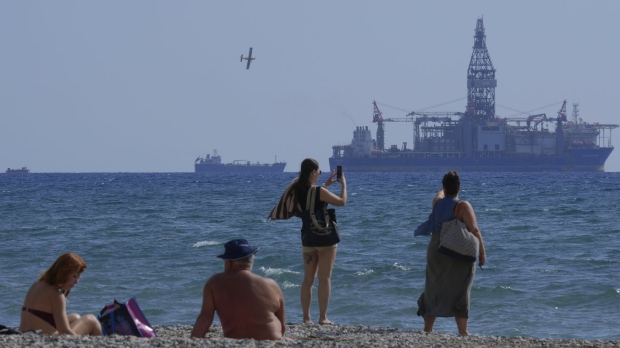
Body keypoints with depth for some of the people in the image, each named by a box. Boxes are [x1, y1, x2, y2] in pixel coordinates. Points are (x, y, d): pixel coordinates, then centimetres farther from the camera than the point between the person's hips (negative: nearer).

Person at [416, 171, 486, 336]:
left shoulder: (437, 203, 5)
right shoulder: (462, 206, -12)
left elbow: (440, 194, 31)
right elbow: (474, 231, -16)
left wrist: (446, 185, 51)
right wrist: (482, 252, -10)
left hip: (436, 253, 5)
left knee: (433, 290, 14)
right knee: (459, 292, 0)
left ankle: (427, 328, 18)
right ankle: (463, 331, -2)